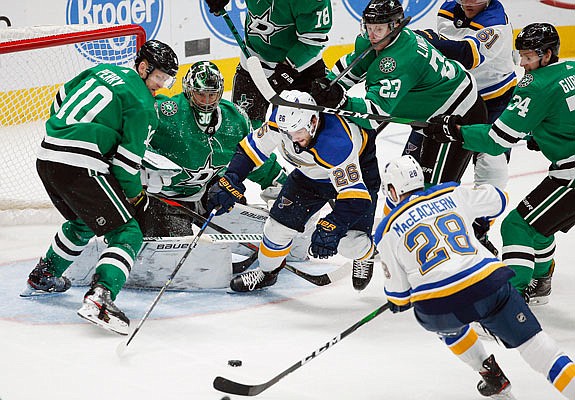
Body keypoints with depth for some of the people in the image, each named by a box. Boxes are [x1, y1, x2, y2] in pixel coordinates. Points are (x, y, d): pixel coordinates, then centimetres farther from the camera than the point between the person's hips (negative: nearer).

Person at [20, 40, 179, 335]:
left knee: (84, 222, 33)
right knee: (126, 233, -5)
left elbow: (59, 102, 27)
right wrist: (135, 195, 9)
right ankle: (99, 298, -24)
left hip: (47, 157, 9)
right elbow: (126, 159, -7)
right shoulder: (143, 104, -4)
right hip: (81, 167, -9)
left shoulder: (102, 70, 19)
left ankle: (42, 278, 46)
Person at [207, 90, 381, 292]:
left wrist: (330, 229, -52)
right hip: (311, 174, 5)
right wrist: (231, 180, -19)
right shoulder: (281, 121, -28)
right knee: (280, 223, -1)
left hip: (358, 170, -5)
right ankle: (266, 271, 29)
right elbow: (252, 147, -10)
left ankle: (365, 256, 22)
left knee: (351, 242, -16)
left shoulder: (338, 143, -44)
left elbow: (355, 198, -43)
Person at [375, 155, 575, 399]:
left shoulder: (387, 232, 10)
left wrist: (396, 303, 37)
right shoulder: (453, 194, 15)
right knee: (532, 341, 6)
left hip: (437, 310, 0)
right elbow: (497, 199, 31)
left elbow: (398, 290, 14)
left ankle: (493, 379, 29)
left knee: (448, 325, 35)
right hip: (489, 286, 1)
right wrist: (477, 219, 52)